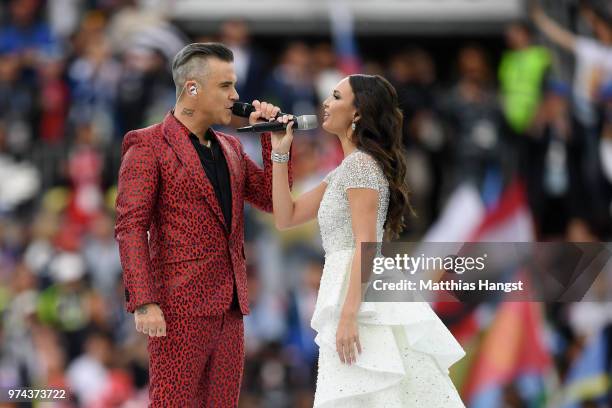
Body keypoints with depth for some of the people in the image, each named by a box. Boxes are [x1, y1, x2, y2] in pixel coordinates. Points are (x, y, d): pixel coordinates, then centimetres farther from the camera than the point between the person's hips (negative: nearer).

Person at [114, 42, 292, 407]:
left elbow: (273, 200, 15)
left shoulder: (230, 148, 18)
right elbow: (131, 227, -10)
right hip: (180, 307, -7)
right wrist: (144, 304, -19)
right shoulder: (148, 145, -4)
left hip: (230, 307, 7)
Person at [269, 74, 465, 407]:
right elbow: (286, 217, 19)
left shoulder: (360, 163, -9)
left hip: (363, 297, -9)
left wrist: (349, 315, -24)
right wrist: (279, 154, 15)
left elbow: (366, 245, -17)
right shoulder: (341, 172, 19)